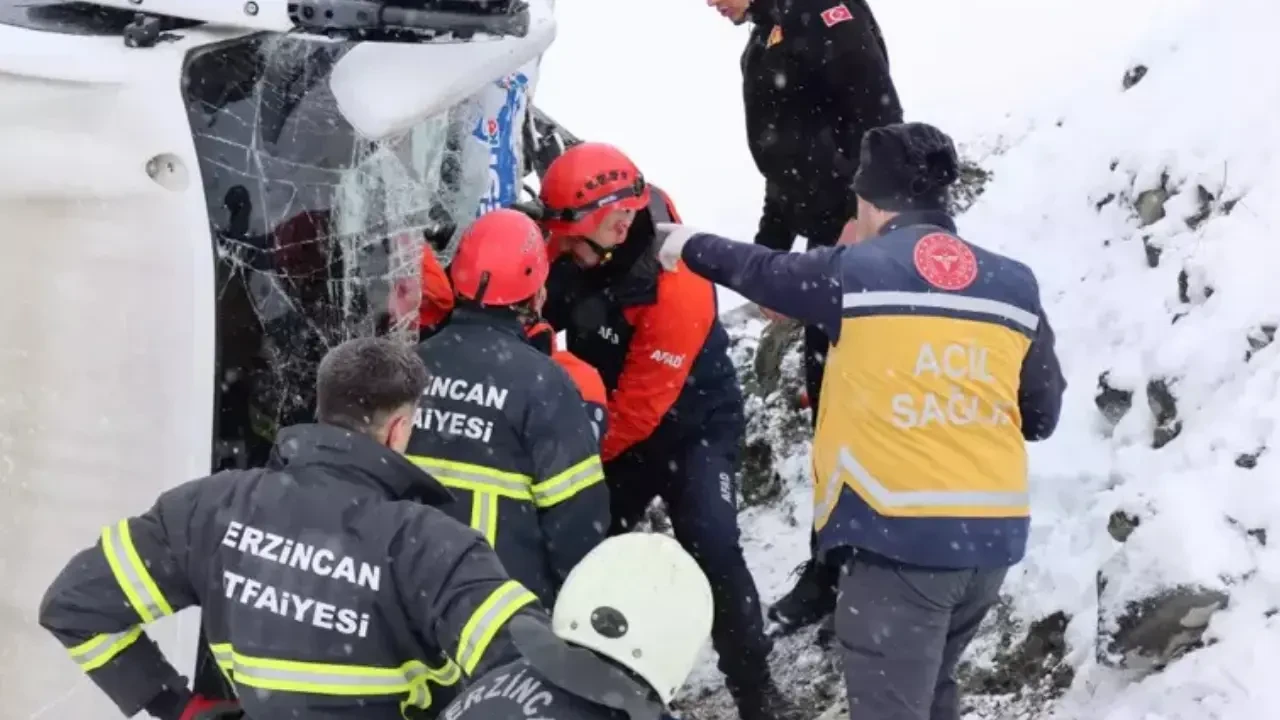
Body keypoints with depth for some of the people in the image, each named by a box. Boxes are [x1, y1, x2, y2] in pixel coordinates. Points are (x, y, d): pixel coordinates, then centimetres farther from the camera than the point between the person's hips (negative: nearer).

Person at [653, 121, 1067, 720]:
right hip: (993, 535, 5)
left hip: (898, 537, -5)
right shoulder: (1014, 286, 5)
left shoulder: (855, 272, -4)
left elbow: (759, 271, 13)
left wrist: (687, 245, 32)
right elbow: (1042, 416, 11)